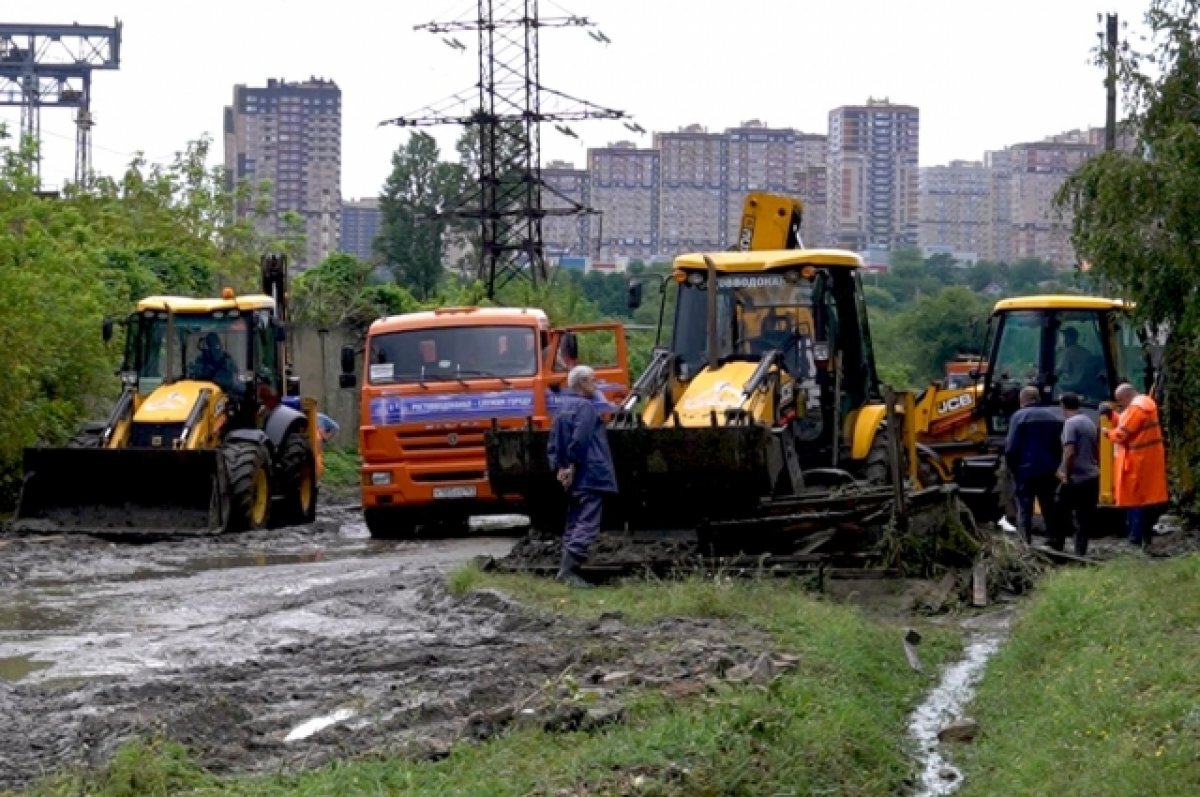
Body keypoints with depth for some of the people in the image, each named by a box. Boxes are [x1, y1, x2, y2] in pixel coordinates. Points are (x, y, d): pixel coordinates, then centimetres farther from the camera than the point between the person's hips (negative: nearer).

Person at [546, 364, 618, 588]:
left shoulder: (563, 408, 17)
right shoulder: (585, 407, -11)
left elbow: (553, 444, 15)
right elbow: (579, 440, -22)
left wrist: (559, 467, 8)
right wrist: (573, 466, -12)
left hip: (573, 480, 9)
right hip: (591, 476, -9)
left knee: (573, 525, 13)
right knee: (586, 526, -11)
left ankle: (567, 571, 13)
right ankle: (568, 570, -19)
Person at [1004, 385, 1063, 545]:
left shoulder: (1019, 417, -10)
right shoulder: (1051, 416, 8)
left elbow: (1011, 447, -13)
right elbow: (1059, 446, 11)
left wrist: (1011, 467, 0)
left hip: (1025, 471, -5)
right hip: (1048, 472, 5)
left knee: (1024, 510, -2)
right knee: (1049, 509, 13)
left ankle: (1025, 545, -8)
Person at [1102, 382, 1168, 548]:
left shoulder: (1136, 408, -18)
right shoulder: (1146, 402, 14)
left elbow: (1122, 434, -19)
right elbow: (1127, 424, 18)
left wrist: (1108, 432, -1)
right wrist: (1112, 415, 6)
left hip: (1138, 462, -10)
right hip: (1150, 460, 10)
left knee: (1134, 499, -7)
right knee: (1147, 499, 13)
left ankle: (1135, 539, -8)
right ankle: (1146, 537, 18)